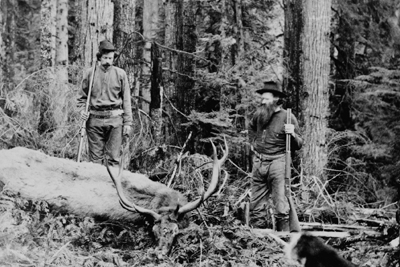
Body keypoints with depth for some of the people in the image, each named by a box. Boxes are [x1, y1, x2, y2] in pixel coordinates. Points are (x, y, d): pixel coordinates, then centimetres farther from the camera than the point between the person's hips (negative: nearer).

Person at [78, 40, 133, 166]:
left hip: (115, 119, 0)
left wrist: (128, 122, 3)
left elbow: (126, 99, 7)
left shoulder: (120, 74, 5)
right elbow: (82, 97, 13)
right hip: (94, 119, 0)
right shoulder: (89, 73, 5)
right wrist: (82, 110, -6)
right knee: (95, 157, 2)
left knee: (113, 157, -2)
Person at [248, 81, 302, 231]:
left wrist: (292, 134, -24)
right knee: (256, 206, 9)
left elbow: (298, 145, -6)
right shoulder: (259, 113, 8)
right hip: (258, 162, 6)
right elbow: (251, 127, 34)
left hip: (277, 162, -6)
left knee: (281, 207, -10)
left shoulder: (287, 117, -7)